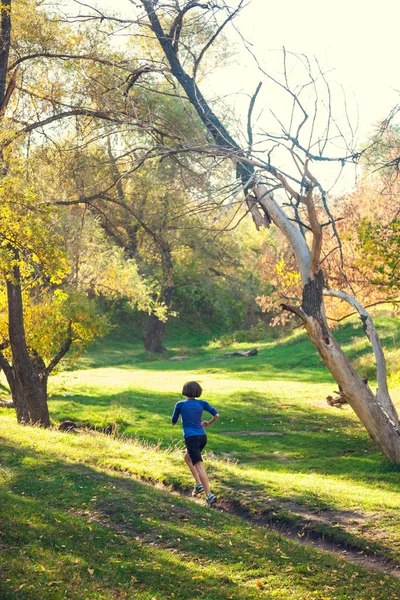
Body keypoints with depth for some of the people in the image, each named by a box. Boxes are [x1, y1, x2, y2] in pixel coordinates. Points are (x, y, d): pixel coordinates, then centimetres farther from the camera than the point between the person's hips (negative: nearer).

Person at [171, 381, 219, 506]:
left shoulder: (180, 404, 0)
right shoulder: (202, 403, 6)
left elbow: (173, 422, 10)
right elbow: (216, 415, -1)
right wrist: (208, 423, 17)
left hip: (191, 438, -5)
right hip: (202, 437, 5)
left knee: (199, 466, -10)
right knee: (187, 458, 28)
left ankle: (209, 495, -19)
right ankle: (198, 484, 18)